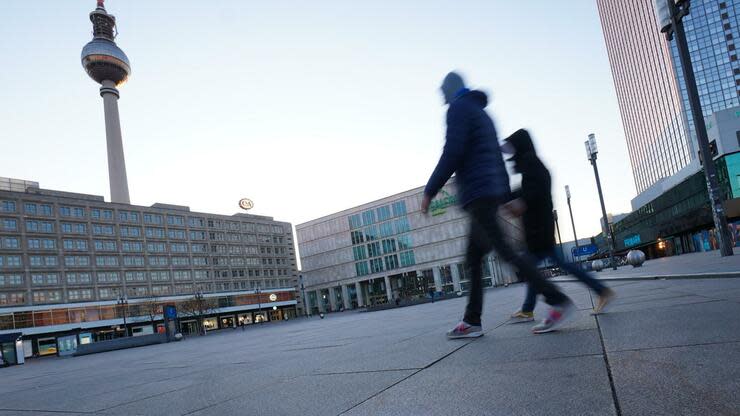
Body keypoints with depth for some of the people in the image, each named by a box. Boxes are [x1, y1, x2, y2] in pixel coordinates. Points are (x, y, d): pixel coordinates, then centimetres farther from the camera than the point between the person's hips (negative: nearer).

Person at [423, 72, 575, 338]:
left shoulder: (459, 108, -2)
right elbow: (497, 156, 23)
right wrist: (507, 196, 21)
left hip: (476, 192, -10)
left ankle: (558, 302, -11)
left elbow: (452, 153, -16)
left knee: (504, 251, -12)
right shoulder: (481, 113, 26)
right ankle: (472, 321, 10)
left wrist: (430, 191, -11)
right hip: (493, 191, 10)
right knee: (473, 258, 8)